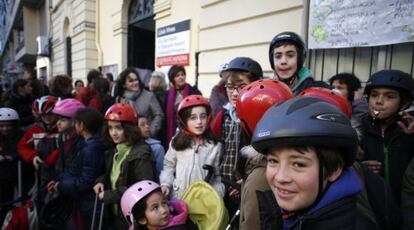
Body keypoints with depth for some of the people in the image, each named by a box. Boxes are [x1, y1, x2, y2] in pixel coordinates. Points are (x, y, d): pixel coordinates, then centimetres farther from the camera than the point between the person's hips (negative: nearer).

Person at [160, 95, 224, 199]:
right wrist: (165, 183, -7)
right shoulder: (177, 143, -5)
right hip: (178, 197, 1)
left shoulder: (215, 146, -7)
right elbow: (169, 166, 7)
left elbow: (218, 175, -1)